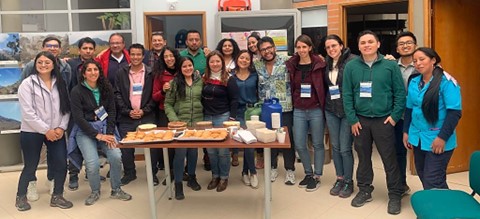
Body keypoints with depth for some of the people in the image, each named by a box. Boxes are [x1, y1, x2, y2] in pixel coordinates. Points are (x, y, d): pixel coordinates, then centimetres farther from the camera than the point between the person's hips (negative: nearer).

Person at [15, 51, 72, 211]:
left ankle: (57, 196, 19)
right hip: (32, 132, -4)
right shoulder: (27, 84, -7)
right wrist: (46, 130, -15)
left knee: (61, 164, 1)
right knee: (30, 166, 5)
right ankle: (20, 197, 26)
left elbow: (66, 107, 6)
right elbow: (27, 112, -13)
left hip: (56, 132, 4)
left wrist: (61, 127, -8)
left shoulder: (60, 83, 7)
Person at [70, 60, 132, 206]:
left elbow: (111, 111, 4)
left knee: (116, 156, -19)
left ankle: (116, 190, 3)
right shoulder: (77, 91, -8)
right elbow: (78, 118, -11)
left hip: (105, 128, 3)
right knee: (93, 163, -21)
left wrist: (109, 133, -8)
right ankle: (95, 192, 8)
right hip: (85, 130, -3)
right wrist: (97, 135, -16)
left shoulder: (106, 88, 3)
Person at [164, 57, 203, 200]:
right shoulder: (174, 83, -2)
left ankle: (192, 178, 30)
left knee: (193, 151, 11)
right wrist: (174, 120, -12)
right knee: (180, 152, -4)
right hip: (180, 123, -2)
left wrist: (204, 117, 1)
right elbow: (168, 104, -1)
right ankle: (178, 184, 7)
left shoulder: (200, 81, 5)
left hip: (197, 123, 3)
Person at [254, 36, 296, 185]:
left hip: (285, 107, -3)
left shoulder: (286, 61, -5)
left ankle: (290, 170, 17)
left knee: (287, 138, 3)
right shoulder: (256, 65, 4)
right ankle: (272, 167, 26)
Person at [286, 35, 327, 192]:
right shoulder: (291, 65, 3)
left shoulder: (319, 65, -6)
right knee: (299, 145, 6)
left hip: (316, 110, -3)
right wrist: (292, 104, 6)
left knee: (317, 144, 7)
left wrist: (324, 107, -5)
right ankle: (308, 174, 25)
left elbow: (324, 86, -2)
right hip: (298, 111, 3)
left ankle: (317, 176, 19)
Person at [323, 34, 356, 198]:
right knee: (335, 147, 12)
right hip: (331, 111, 6)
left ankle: (348, 181, 16)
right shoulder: (327, 64, 8)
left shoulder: (352, 61, -11)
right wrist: (325, 106, 13)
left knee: (345, 148, -1)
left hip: (347, 110, -6)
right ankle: (339, 179, 25)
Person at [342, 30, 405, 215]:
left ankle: (395, 195, 17)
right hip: (360, 120, 2)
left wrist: (394, 116, -8)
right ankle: (364, 191, 29)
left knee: (389, 159, 3)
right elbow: (347, 95, 0)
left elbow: (400, 92, -2)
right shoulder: (351, 66, 0)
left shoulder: (390, 65, -3)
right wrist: (352, 119, -5)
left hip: (383, 120, -2)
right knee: (363, 157, 14)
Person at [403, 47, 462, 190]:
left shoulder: (446, 82, -12)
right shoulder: (414, 83, 8)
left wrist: (442, 137, -19)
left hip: (437, 140, -6)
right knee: (423, 177, 13)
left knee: (433, 182, -8)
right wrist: (406, 131, 12)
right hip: (417, 138, 7)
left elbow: (455, 112, -16)